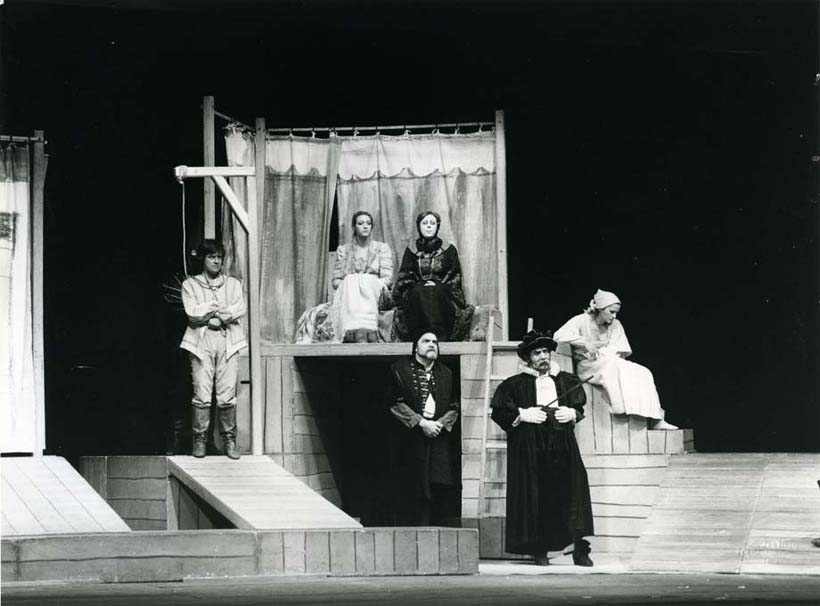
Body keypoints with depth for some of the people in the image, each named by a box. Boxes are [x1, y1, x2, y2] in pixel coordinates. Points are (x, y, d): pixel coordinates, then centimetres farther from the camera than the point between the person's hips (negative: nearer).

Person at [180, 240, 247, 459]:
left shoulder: (233, 284, 19)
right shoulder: (190, 284, 13)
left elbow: (239, 311, 3)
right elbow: (192, 313, -2)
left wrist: (209, 315, -5)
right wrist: (221, 309, -1)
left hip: (228, 342, 1)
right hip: (201, 342, -1)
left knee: (227, 395, -5)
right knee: (202, 395, -9)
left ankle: (229, 440, -1)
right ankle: (199, 440, -3)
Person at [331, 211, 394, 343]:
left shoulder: (382, 248, 16)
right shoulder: (343, 250, 20)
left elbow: (387, 278, 5)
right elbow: (336, 280, 13)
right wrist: (348, 284, -11)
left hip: (374, 294, 0)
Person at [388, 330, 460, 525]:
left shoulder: (446, 374, 16)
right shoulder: (401, 370, 3)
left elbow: (453, 408, 11)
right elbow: (396, 404, -6)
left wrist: (440, 424, -9)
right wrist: (421, 423, -14)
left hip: (440, 441, 4)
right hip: (410, 442, -3)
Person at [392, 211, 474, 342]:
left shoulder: (449, 250, 15)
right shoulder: (411, 251, 18)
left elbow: (455, 277, 10)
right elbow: (404, 277, 11)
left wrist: (437, 285, -8)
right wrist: (422, 285, -8)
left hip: (442, 294, -1)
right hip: (416, 295, 1)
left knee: (434, 292, -37)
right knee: (418, 292, -36)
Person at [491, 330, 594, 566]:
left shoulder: (567, 382, 15)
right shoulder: (515, 384, 6)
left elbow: (580, 407, 23)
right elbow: (498, 411, 4)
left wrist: (571, 414, 2)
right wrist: (522, 414, -8)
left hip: (563, 448, 2)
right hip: (530, 447, -2)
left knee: (571, 493, -6)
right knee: (536, 497, -5)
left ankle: (580, 549, -5)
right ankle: (540, 551, 0)